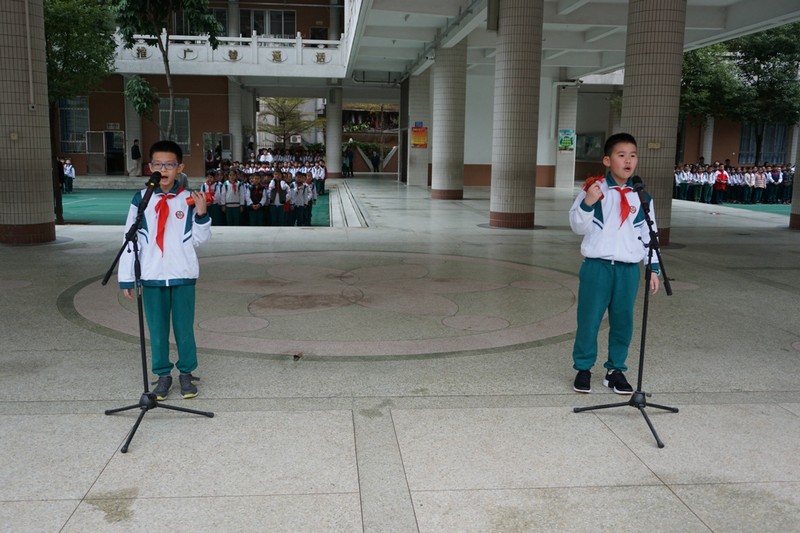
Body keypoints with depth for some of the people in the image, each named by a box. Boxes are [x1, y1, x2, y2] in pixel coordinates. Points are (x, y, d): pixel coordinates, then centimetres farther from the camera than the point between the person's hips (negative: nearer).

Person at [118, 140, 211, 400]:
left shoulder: (189, 199, -1)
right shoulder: (141, 199, -1)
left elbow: (200, 239, -1)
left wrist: (201, 214, -18)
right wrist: (127, 278, 0)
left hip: (183, 276, 0)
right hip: (151, 277, 1)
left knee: (184, 328, 8)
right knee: (157, 329, 10)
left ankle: (186, 373, 24)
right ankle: (163, 375, 25)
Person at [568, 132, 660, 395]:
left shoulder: (642, 196, 7)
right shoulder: (594, 190, -3)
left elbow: (649, 234, 13)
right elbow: (578, 227, -4)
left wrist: (653, 268, 10)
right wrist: (587, 204, -21)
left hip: (629, 268, 3)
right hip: (597, 265, -3)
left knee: (623, 321, 9)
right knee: (589, 319, 2)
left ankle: (616, 370, 23)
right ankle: (583, 369, 17)